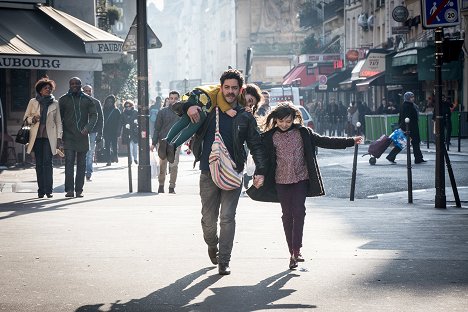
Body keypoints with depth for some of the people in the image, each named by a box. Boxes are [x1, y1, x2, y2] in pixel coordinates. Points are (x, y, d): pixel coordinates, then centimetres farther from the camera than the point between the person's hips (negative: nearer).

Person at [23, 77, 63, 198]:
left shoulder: (55, 103, 10)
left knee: (47, 162, -10)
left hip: (49, 136, -1)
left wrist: (59, 137, 5)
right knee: (39, 163, 2)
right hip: (37, 136, 1)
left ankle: (48, 189, -10)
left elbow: (58, 121, 11)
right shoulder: (33, 102, 10)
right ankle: (41, 189, 6)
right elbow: (26, 117, 12)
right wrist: (32, 119, -10)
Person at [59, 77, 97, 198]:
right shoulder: (64, 99, 8)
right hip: (69, 137, -1)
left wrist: (88, 128, -14)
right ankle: (69, 189, -13)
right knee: (69, 162, -11)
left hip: (83, 137, 1)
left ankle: (79, 190, 9)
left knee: (81, 164, 4)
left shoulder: (87, 100, 9)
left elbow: (94, 115, 3)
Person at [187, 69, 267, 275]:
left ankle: (224, 261, -3)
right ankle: (212, 246, 35)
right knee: (208, 219, 5)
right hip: (208, 173, 1)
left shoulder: (245, 117, 7)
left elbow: (256, 145, 8)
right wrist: (189, 107, -10)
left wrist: (260, 171, -4)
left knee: (227, 218, -8)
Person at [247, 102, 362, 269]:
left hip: (301, 179, -1)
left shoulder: (303, 133, 1)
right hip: (281, 181, 1)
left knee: (298, 212, -12)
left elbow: (324, 141, 1)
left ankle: (296, 250, -13)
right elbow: (264, 158, 6)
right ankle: (292, 252, 9)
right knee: (287, 215, 4)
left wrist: (350, 141, -3)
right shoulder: (270, 137, 1)